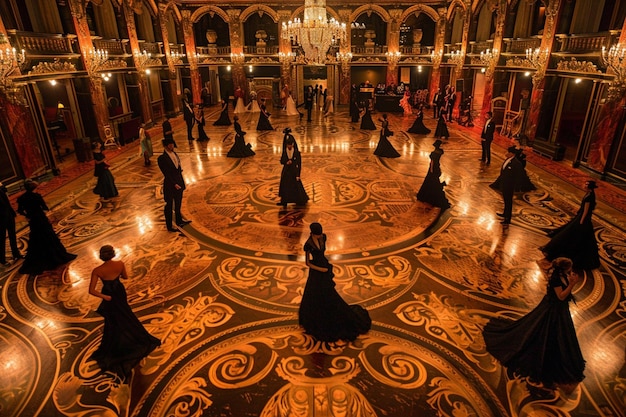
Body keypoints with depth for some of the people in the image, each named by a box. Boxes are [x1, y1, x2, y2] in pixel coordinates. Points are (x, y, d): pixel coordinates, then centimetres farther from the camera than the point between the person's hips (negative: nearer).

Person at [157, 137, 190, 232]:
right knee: (169, 206, 7)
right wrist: (174, 184, -20)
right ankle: (169, 226, 20)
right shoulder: (162, 158, -17)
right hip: (170, 185, -7)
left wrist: (181, 182, 9)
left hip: (179, 182, 7)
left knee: (178, 204, 21)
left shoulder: (174, 154, 6)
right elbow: (166, 173, -19)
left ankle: (179, 221, 39)